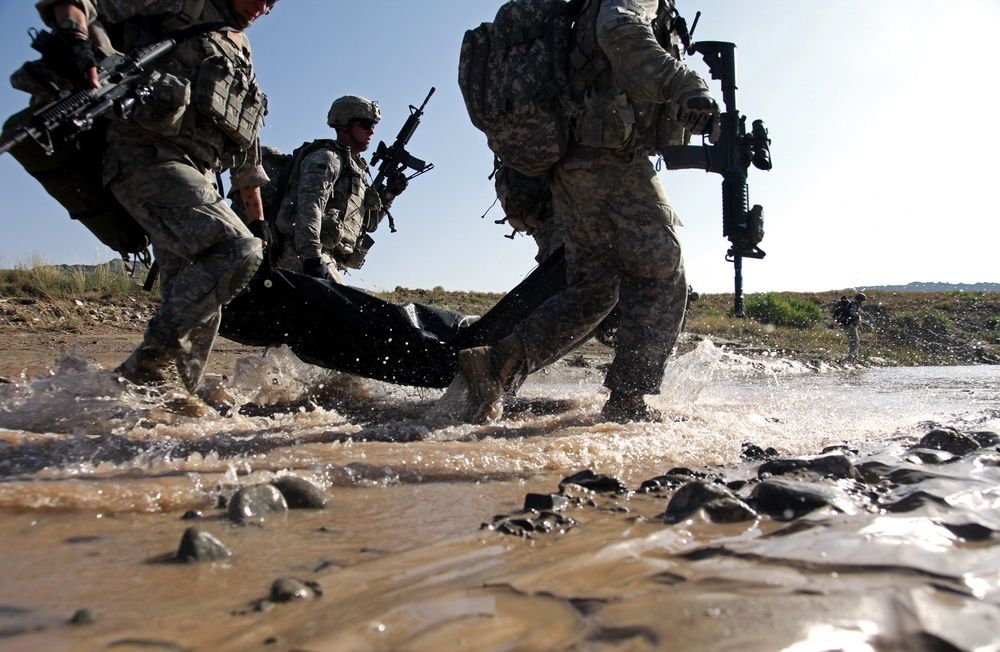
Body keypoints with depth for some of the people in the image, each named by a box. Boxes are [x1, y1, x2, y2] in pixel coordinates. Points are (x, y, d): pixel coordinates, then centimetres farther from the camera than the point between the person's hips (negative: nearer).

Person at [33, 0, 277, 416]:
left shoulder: (240, 57, 29)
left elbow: (247, 152, 31)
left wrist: (257, 220, 28)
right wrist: (74, 36, -23)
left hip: (196, 175, 8)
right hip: (148, 158, -8)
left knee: (196, 297, 4)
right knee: (237, 249, -26)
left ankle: (173, 391, 10)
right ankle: (148, 366, -23)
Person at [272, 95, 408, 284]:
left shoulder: (356, 168, 27)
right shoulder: (326, 157, -1)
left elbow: (367, 222, 32)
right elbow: (309, 205, -18)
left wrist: (389, 194, 18)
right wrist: (312, 254, -31)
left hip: (329, 260, 10)